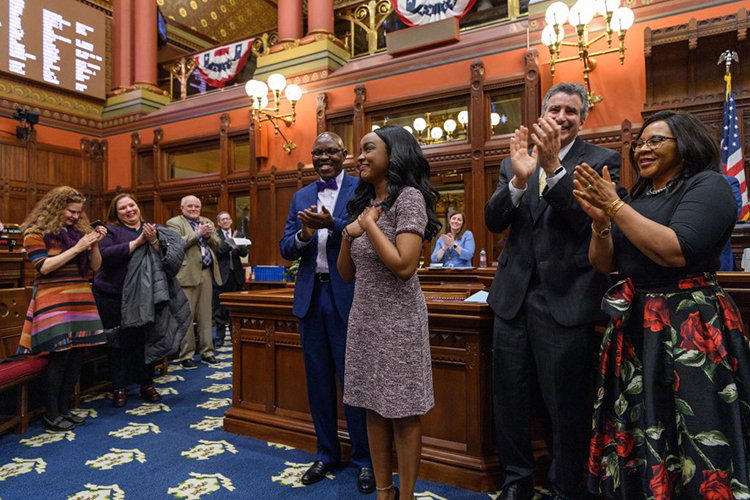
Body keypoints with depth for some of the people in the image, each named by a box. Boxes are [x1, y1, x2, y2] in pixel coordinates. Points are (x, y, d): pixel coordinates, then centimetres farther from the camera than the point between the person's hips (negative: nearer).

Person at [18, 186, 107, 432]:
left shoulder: (78, 230, 13)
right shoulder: (36, 232, -1)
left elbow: (94, 266, 11)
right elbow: (43, 267, -12)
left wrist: (94, 244, -6)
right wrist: (77, 248, -15)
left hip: (81, 298, 5)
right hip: (54, 299, -5)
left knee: (77, 355, 4)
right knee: (60, 355, -8)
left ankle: (64, 408, 17)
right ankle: (50, 414, 6)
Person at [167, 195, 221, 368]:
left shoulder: (207, 222, 19)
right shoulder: (174, 223, 2)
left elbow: (217, 244, 13)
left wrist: (208, 234, -5)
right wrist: (198, 233, -13)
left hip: (207, 274, 5)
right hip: (187, 274, -5)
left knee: (205, 315, 10)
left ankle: (206, 351, 18)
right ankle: (185, 354, 6)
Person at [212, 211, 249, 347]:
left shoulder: (239, 235, 11)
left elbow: (244, 253, 0)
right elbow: (216, 252, -12)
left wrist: (240, 247, -21)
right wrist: (230, 243, -20)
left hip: (236, 275, 3)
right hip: (221, 276, -3)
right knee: (220, 309, 1)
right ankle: (220, 336, 9)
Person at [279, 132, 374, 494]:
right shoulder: (301, 197, 13)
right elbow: (286, 249, 7)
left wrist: (331, 224, -27)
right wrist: (303, 234, -13)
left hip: (347, 296, -5)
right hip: (311, 296, 5)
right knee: (318, 380, 14)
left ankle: (365, 459, 22)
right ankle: (326, 454, 32)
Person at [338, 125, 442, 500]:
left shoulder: (408, 197, -10)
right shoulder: (364, 202, 12)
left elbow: (404, 265, -23)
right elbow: (346, 273, 11)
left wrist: (370, 224, -13)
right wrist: (349, 233, -6)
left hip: (398, 320, -7)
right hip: (364, 318, 8)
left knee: (403, 414, 5)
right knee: (374, 409, 14)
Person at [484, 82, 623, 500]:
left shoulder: (602, 161, 0)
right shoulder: (516, 161, 9)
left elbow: (591, 221, -15)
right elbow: (494, 222, -2)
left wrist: (553, 166, -23)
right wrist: (520, 179, -19)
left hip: (567, 298, -3)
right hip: (514, 295, 4)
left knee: (566, 404, 8)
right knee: (510, 395, 15)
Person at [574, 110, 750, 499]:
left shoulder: (708, 185, -5)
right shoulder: (637, 196, 14)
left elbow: (675, 251, -22)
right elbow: (603, 263, 9)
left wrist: (615, 206, -17)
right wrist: (600, 220, -9)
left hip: (690, 330, -6)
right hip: (634, 327, 7)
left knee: (694, 448, 3)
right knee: (635, 437, 13)